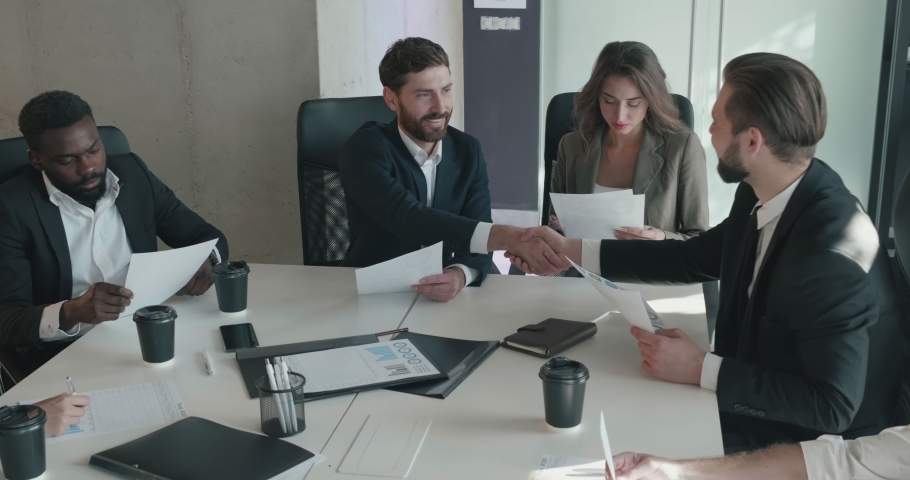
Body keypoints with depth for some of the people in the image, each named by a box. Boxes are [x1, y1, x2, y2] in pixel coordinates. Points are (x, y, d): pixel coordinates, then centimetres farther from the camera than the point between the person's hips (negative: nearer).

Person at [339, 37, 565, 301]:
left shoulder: (468, 151, 0)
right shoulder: (365, 149, -14)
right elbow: (407, 217, -30)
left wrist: (460, 275, -30)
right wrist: (507, 236, -39)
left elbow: (477, 240, -7)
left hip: (440, 295, 3)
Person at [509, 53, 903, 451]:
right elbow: (694, 258, 10)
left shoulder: (832, 253, -32)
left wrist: (700, 370, -24)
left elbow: (833, 405, -27)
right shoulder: (761, 194, -7)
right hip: (756, 400, 7)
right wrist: (570, 252, 8)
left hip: (809, 441, -7)